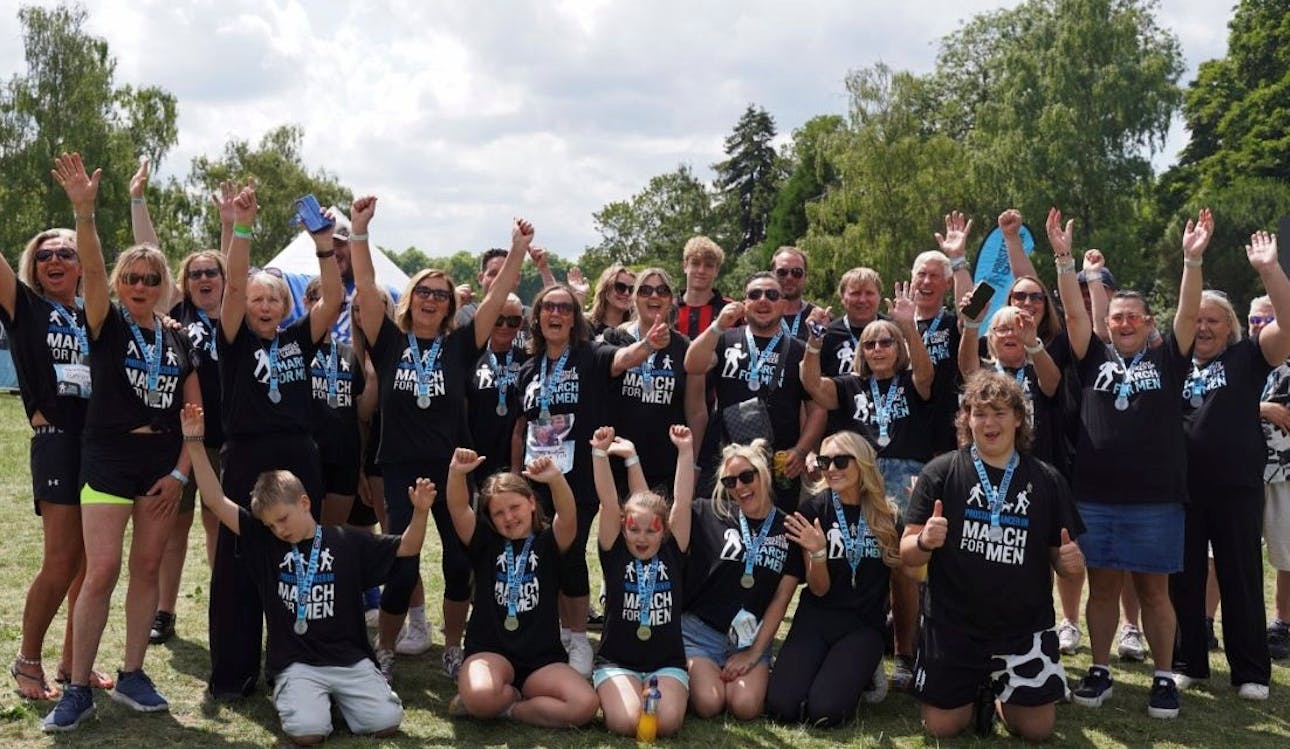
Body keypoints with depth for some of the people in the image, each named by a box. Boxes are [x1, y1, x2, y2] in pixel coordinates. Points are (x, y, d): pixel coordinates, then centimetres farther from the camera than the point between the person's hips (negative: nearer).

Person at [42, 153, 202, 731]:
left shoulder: (178, 342, 8)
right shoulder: (106, 325, -1)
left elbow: (195, 413, 6)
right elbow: (91, 270, -20)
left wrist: (180, 472, -4)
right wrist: (84, 210, -36)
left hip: (163, 465, 4)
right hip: (108, 461, -4)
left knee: (147, 569, 8)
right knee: (101, 572, -8)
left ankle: (132, 675, 20)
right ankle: (78, 689, 2)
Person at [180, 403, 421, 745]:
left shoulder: (348, 542, 2)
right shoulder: (264, 542, 3)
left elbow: (405, 549, 4)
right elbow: (216, 501, -1)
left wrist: (420, 512, -15)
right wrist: (194, 442, -8)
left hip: (350, 659, 0)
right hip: (297, 664, 0)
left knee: (385, 723, -17)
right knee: (307, 731, -25)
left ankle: (337, 696, 13)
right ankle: (296, 696, 9)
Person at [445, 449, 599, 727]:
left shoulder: (548, 543, 6)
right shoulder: (486, 543, 9)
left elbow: (568, 516, -17)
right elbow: (458, 509, -9)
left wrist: (556, 479, -38)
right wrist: (457, 472, -30)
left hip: (542, 657, 1)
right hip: (489, 651, -1)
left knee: (585, 705, -25)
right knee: (480, 696, -35)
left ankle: (504, 708, -3)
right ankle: (520, 696, 1)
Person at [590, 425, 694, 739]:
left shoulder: (672, 554, 1)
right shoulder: (615, 554, -2)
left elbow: (683, 503, -8)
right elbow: (608, 504, -13)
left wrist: (685, 450, -16)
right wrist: (600, 453, -24)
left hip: (667, 662, 1)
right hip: (617, 661, -1)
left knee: (667, 722, -23)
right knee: (625, 722, -25)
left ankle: (668, 691, 11)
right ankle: (607, 692, 10)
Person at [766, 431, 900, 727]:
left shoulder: (887, 515, 1)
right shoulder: (813, 510, -3)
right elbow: (819, 589, -4)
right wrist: (817, 553, -24)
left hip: (864, 625, -1)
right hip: (815, 619, 1)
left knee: (823, 711, -23)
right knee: (781, 706, -20)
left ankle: (862, 672, 10)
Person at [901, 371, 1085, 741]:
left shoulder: (1047, 480, 0)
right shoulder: (940, 472, -7)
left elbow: (1058, 556, 8)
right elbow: (907, 554, -6)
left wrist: (1070, 561, -15)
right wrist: (924, 542, -29)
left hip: (1024, 627, 2)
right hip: (953, 625, -1)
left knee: (1038, 729, 1)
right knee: (942, 727, 2)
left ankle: (998, 694, 34)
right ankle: (975, 687, 34)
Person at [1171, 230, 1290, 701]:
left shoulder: (1247, 358, 2)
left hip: (1237, 487, -2)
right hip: (1182, 487, 3)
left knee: (1241, 580, 6)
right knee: (1183, 579, 9)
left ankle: (1251, 671, 16)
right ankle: (1187, 662, 21)